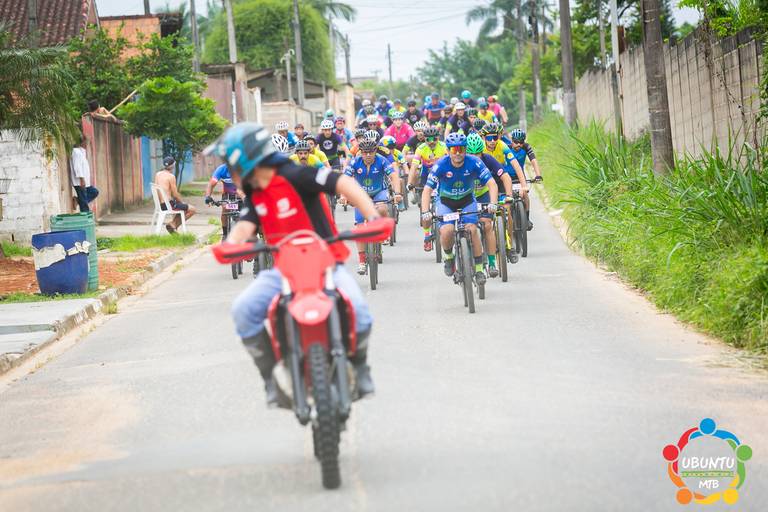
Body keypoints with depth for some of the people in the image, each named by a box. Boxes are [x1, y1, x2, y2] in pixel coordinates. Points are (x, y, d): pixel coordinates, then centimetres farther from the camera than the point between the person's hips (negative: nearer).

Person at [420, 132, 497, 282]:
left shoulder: (474, 163, -22)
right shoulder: (441, 165, -24)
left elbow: (492, 184, -24)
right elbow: (427, 190, -25)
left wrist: (493, 204, -42)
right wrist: (425, 212, -39)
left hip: (467, 200, 1)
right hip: (445, 201, -1)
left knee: (472, 229, -23)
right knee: (447, 231, -25)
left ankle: (479, 269, -10)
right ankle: (448, 257, 7)